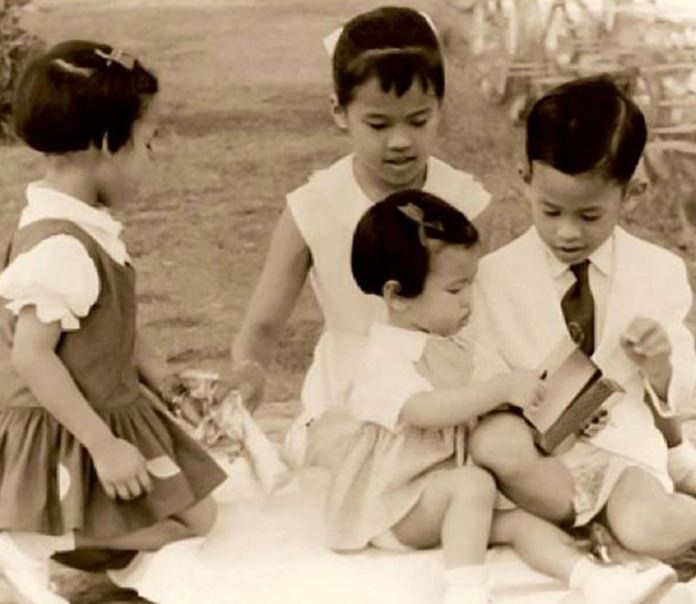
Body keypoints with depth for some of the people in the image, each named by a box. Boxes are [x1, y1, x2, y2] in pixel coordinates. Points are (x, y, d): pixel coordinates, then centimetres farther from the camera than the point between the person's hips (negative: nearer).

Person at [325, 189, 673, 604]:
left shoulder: (460, 353, 14)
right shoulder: (388, 355, -14)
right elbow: (424, 410, -31)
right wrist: (503, 388, -31)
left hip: (445, 497, 7)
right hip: (392, 507, -7)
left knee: (520, 519, -16)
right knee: (474, 482, -32)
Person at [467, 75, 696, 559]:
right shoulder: (497, 275, -1)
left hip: (622, 445, -1)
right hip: (535, 444, 1)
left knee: (649, 531, -33)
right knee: (493, 442, -35)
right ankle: (598, 519, -13)